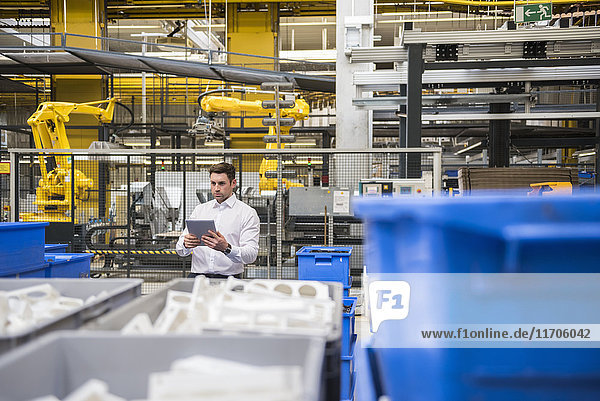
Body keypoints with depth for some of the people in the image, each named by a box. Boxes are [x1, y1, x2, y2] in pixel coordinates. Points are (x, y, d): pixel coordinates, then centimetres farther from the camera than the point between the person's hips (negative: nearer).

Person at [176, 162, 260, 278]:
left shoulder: (248, 213, 4)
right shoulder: (200, 210, 18)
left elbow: (252, 255, -8)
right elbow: (180, 251, 14)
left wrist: (226, 248, -28)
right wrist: (185, 244, -11)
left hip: (228, 277, -2)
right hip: (198, 275, 3)